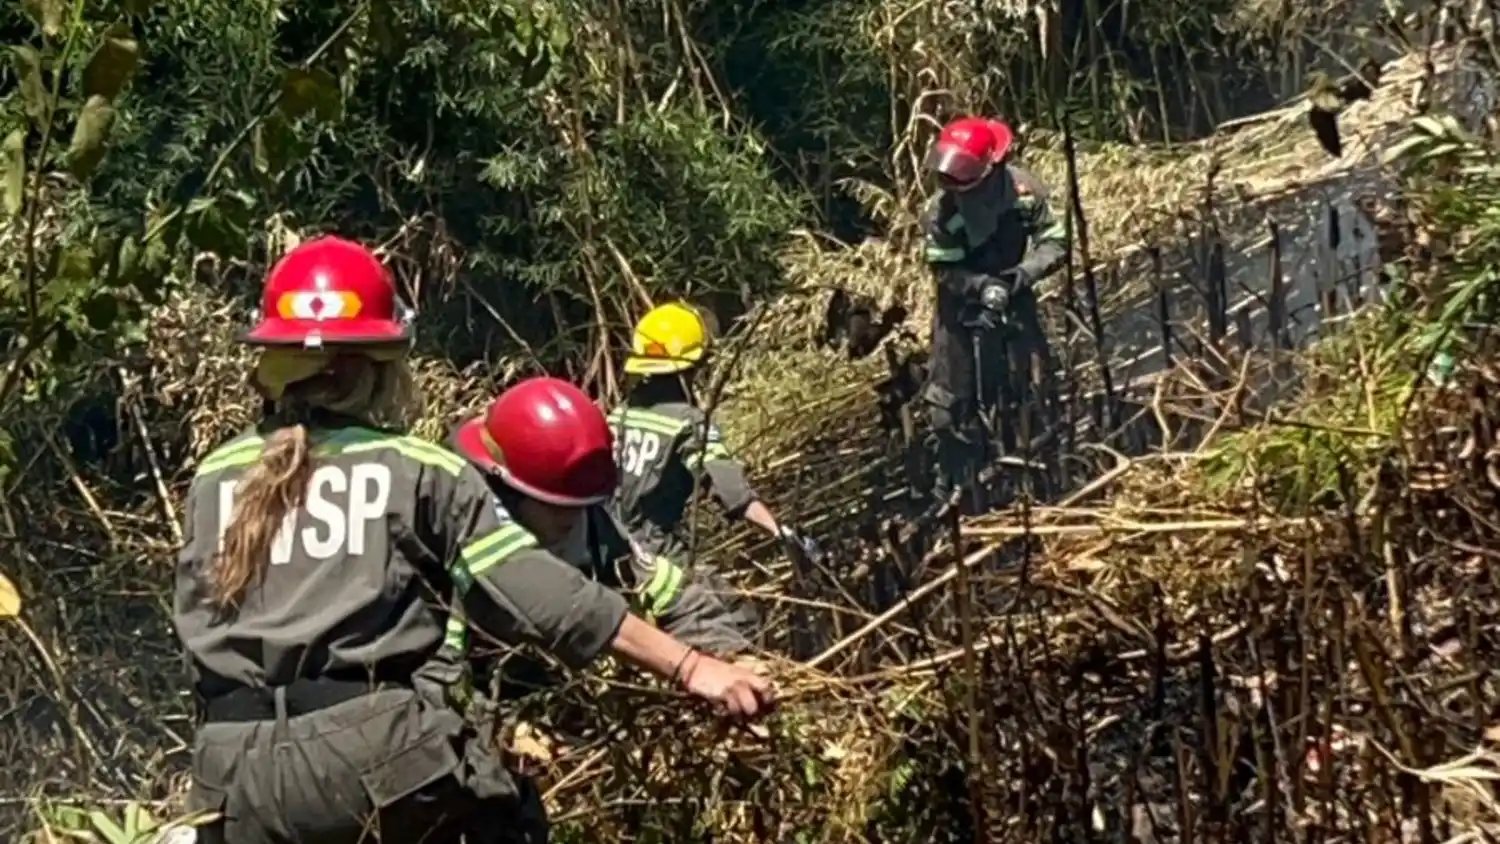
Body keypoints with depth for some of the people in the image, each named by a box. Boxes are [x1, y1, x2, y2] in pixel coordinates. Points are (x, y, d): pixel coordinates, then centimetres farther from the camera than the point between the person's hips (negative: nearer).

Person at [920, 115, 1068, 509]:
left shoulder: (1024, 189, -20)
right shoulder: (941, 210, -24)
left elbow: (1055, 241, -15)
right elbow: (944, 269, -19)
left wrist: (1023, 273, -32)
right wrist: (983, 287, -35)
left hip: (1013, 298, 2)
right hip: (962, 306, -1)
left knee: (1026, 388, 10)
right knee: (949, 399, 0)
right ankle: (955, 476, 18)